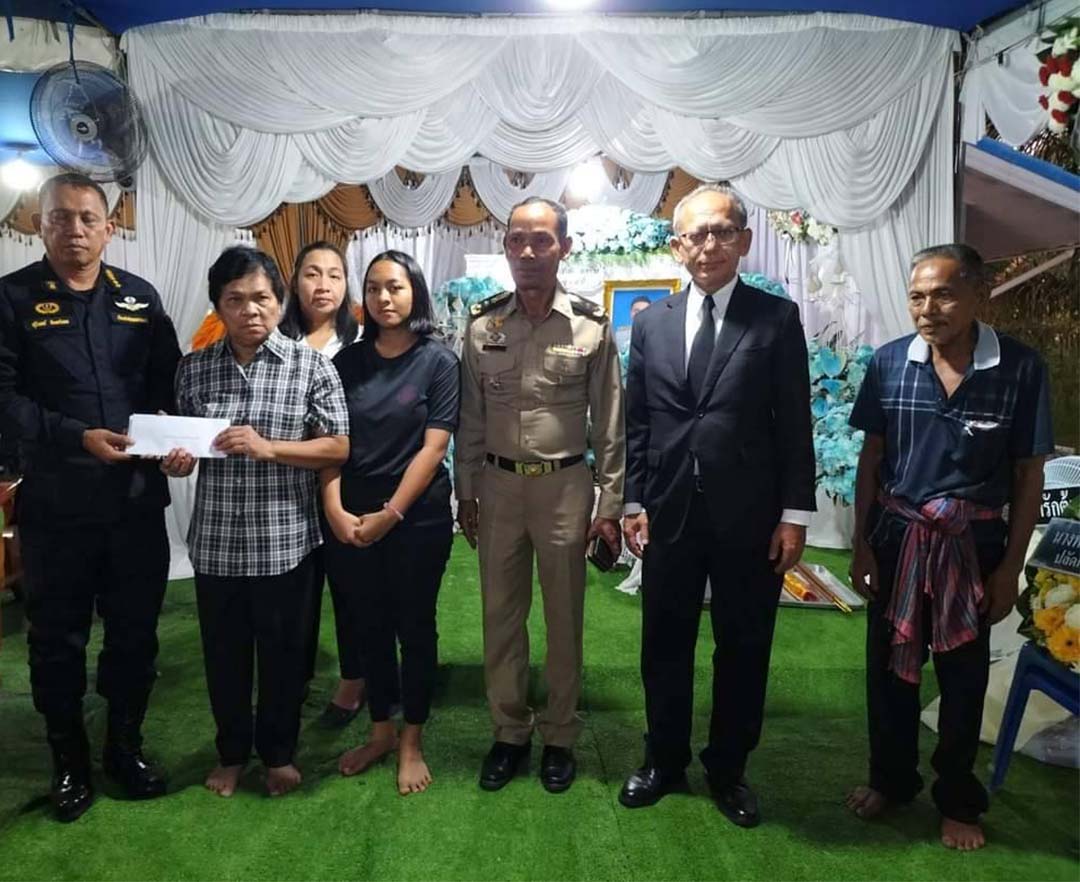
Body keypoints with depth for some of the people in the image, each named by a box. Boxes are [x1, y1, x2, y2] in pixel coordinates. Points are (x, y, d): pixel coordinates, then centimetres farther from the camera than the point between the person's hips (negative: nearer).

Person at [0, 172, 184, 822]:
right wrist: (78, 437, -20)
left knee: (136, 630, 13)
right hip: (55, 502, -2)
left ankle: (126, 745, 33)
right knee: (59, 638, 12)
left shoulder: (140, 297, 7)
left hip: (138, 498, 3)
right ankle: (69, 759, 31)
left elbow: (169, 385, 7)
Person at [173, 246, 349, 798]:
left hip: (284, 539, -2)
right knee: (224, 651, 16)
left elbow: (338, 448, -7)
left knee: (283, 649, 13)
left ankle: (279, 753, 35)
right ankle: (232, 752, 39)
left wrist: (269, 447, -19)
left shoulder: (310, 366, -6)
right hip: (215, 540, 3)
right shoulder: (194, 369, 4)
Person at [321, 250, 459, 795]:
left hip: (418, 517, -3)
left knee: (414, 626, 9)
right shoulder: (348, 361, 5)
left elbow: (434, 447, -10)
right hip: (350, 519, 3)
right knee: (369, 626, 14)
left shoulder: (438, 361, -5)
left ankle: (412, 742, 25)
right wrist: (335, 510, -10)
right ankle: (380, 731, 32)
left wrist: (390, 514, -13)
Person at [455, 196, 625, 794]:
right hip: (498, 484, 2)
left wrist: (609, 505, -3)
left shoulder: (591, 326, -4)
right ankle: (509, 733, 29)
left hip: (564, 484, -2)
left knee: (564, 617, 9)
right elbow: (470, 418, 7)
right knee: (501, 614, 11)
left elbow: (609, 424, -1)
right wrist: (465, 492, 7)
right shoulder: (482, 324, 1)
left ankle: (559, 737, 27)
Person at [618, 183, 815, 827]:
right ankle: (665, 762, 34)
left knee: (744, 648, 12)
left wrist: (794, 514, -7)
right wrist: (633, 502, 3)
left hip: (749, 517, -2)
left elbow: (794, 424, -3)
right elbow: (638, 422, 8)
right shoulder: (652, 322, 7)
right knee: (665, 644, 14)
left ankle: (729, 769, 32)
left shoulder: (777, 318, -1)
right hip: (669, 513, 2)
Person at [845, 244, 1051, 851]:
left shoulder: (1021, 368, -11)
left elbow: (1029, 472, -5)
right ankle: (892, 778, 37)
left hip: (974, 543, -1)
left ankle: (958, 799, 34)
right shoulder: (889, 362, -6)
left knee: (964, 674, 14)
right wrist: (862, 542, 0)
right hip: (896, 535, 2)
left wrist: (1011, 564, -5)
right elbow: (871, 457, 1)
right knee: (889, 664, 14)